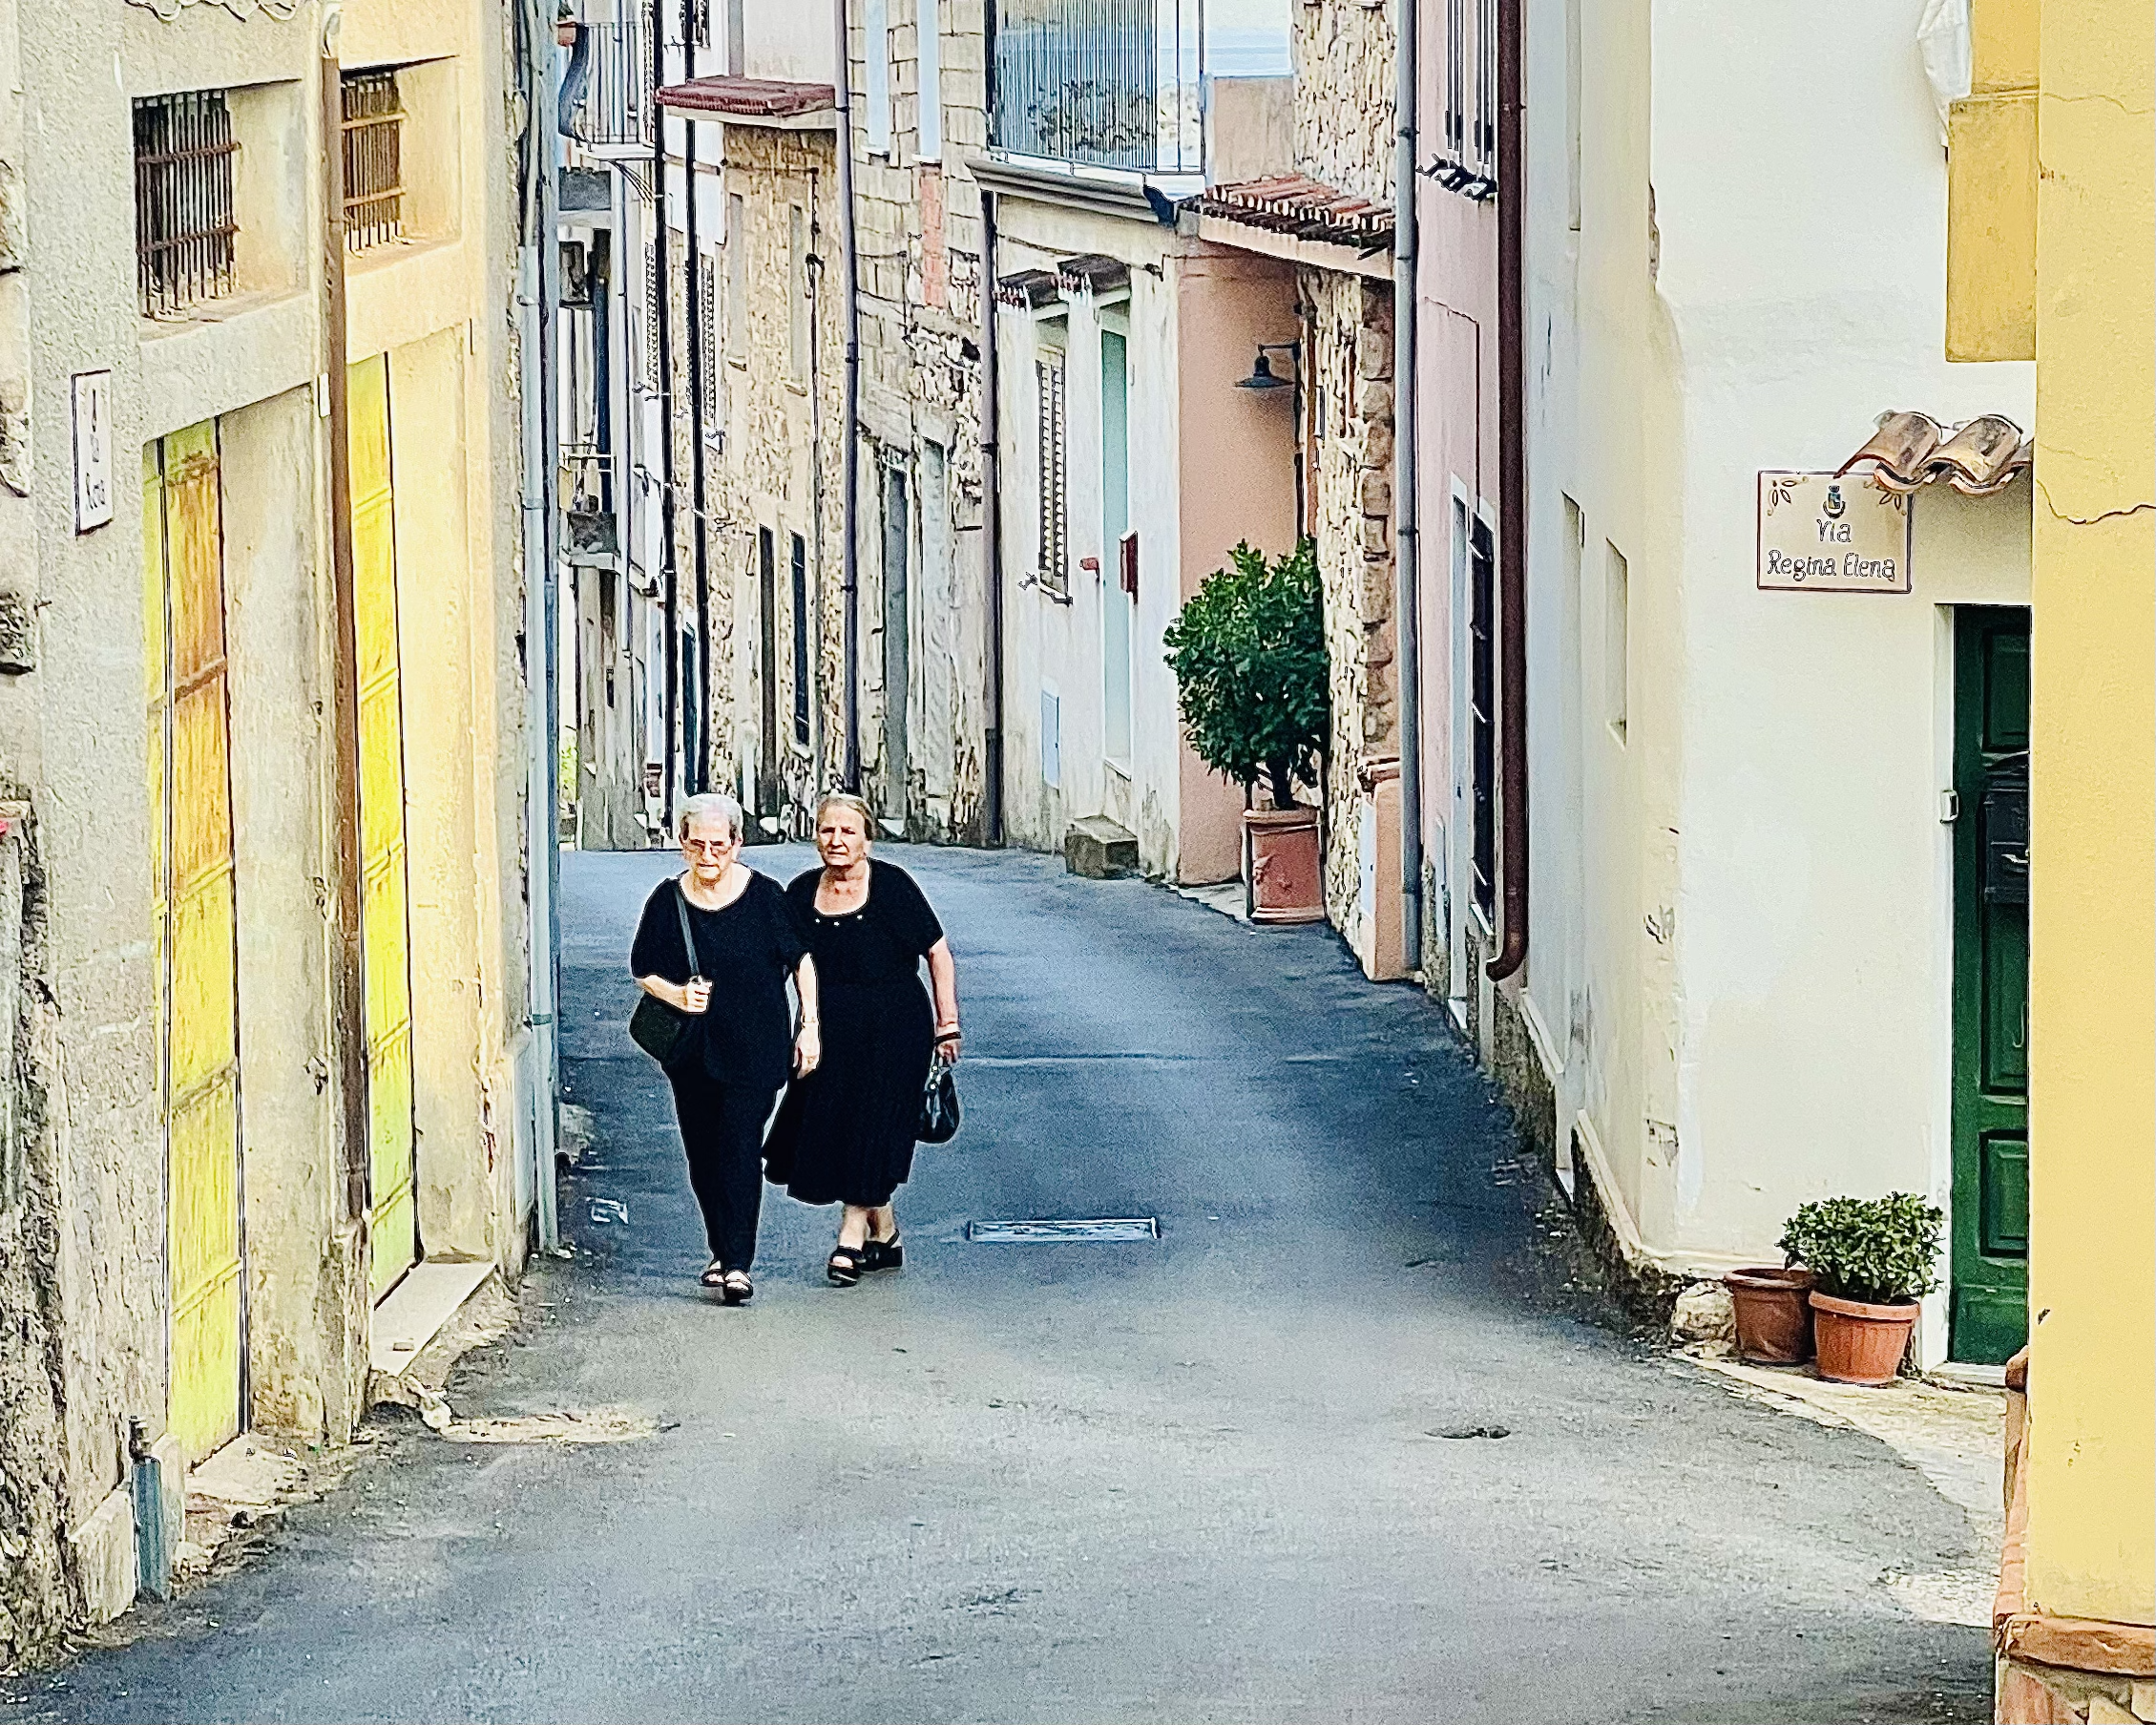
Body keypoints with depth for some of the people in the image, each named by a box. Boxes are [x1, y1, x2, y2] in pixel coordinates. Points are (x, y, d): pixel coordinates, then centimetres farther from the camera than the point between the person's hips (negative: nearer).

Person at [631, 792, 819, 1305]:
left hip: (755, 1048, -3)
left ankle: (737, 1264, -12)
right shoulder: (667, 901, 0)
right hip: (691, 1049, 3)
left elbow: (801, 960, 5)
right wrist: (676, 994, -12)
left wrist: (808, 1027, 2)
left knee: (740, 1149, -11)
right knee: (703, 1153, 10)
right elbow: (644, 971, 8)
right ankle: (722, 1249, 27)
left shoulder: (765, 896, -5)